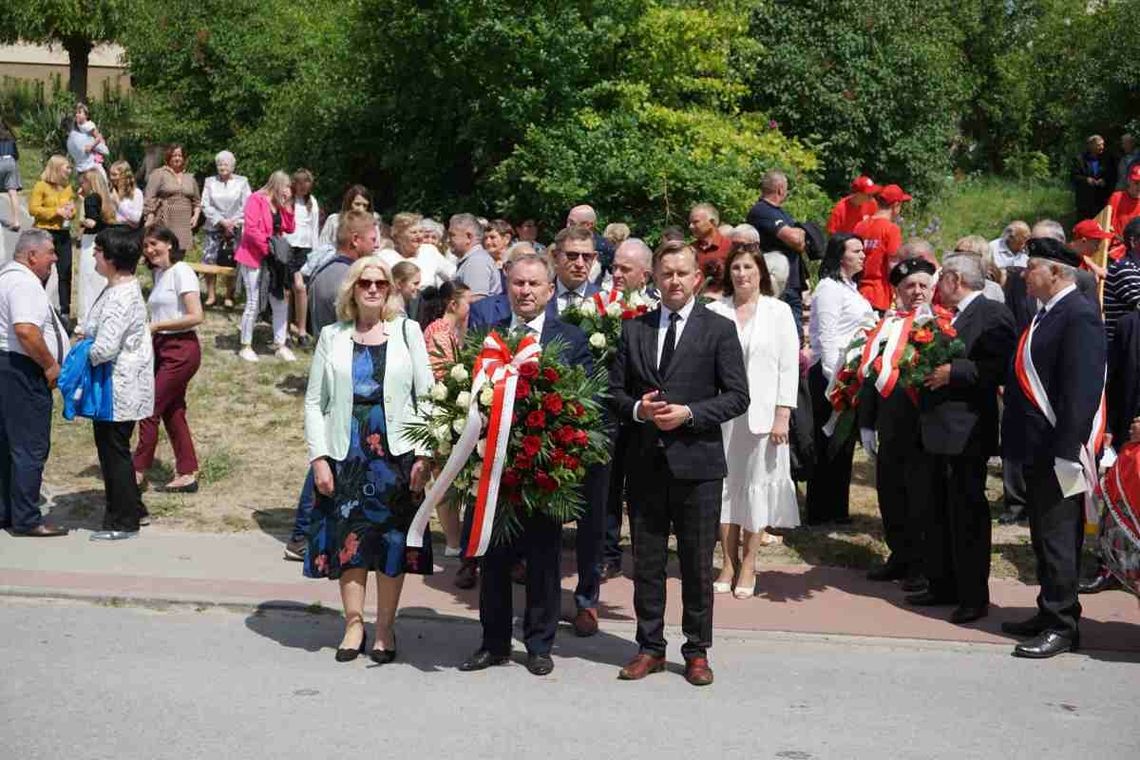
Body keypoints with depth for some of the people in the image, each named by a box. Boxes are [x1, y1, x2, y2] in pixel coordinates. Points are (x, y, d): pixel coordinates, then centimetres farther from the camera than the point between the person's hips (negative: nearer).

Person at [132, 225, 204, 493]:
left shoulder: (181, 272, -12)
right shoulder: (158, 273, 13)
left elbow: (196, 317, -18)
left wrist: (156, 325, -16)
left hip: (181, 349, -9)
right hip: (162, 348, 9)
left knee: (150, 410, -4)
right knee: (172, 412, 11)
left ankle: (139, 471, 7)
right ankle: (187, 474, 16)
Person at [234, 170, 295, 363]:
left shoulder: (279, 204, 13)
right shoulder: (256, 200, -11)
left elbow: (289, 229, 9)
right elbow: (250, 229, -20)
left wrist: (288, 206, 0)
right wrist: (267, 247, -18)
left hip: (272, 260, 7)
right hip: (254, 257, -7)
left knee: (279, 301, 4)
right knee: (253, 303, -2)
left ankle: (280, 345, 10)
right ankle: (246, 346, 9)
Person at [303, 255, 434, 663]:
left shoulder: (407, 331, 4)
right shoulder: (332, 337, 6)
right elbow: (314, 402, 6)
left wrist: (423, 455, -5)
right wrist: (319, 457, -3)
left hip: (396, 453, -1)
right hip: (346, 455, 1)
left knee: (392, 541, 3)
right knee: (348, 538, 3)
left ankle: (385, 629, 14)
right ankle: (354, 623, 16)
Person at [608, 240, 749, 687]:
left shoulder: (719, 330, 1)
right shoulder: (633, 329, 9)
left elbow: (737, 395, -3)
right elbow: (615, 392, 11)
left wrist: (689, 413, -15)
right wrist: (638, 410, -10)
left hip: (697, 463, -3)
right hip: (645, 462, 3)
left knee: (697, 564, 5)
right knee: (646, 562, 9)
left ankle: (697, 651, 17)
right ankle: (650, 648, 21)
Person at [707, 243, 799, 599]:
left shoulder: (778, 311, 4)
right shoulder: (714, 312, 5)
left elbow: (788, 367, 1)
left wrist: (782, 416, -6)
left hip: (762, 415, -1)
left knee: (757, 483, 2)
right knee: (725, 484, 4)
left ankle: (748, 565, 10)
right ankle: (729, 562, 15)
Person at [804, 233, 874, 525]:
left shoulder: (850, 288, 17)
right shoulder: (829, 288, -12)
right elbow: (827, 337, -17)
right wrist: (835, 378, -20)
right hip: (832, 375, -9)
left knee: (845, 443, 12)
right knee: (829, 445, -3)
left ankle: (837, 509, 20)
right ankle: (820, 513, 4)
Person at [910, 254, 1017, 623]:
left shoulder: (993, 314, -11)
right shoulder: (948, 316, 16)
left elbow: (1000, 369, -21)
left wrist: (953, 371, -22)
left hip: (967, 433, -9)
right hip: (939, 431, 9)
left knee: (968, 513, -3)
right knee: (940, 512, 15)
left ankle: (974, 596, 4)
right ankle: (942, 585, 26)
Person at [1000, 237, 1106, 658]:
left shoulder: (1079, 316, -16)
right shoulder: (1046, 313, 14)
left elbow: (1082, 389, -22)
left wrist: (1064, 451, -24)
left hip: (1057, 452, -10)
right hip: (1035, 450, 10)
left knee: (1058, 539, -3)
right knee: (1044, 538, 16)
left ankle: (1062, 626, 5)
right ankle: (1050, 614, 26)